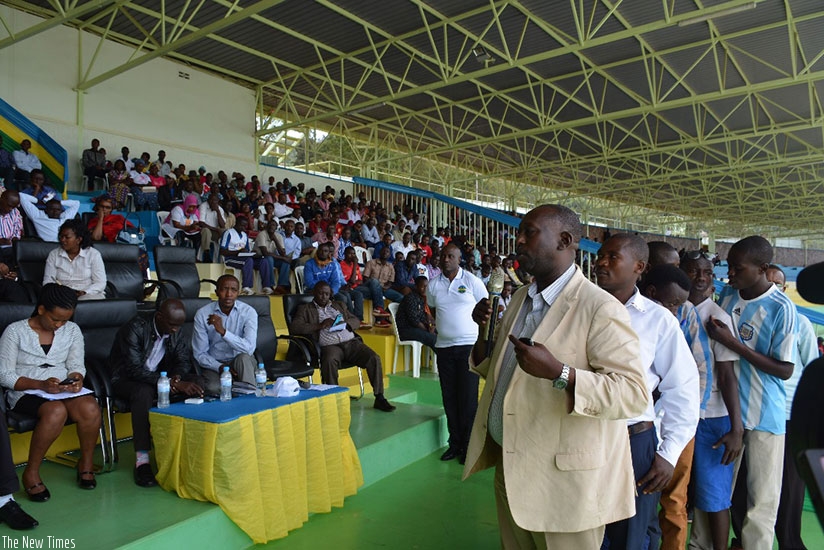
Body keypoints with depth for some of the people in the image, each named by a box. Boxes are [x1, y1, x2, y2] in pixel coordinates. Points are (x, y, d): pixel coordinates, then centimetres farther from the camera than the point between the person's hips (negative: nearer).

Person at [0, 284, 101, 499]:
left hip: (64, 389, 3)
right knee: (56, 412, -36)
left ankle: (86, 462, -4)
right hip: (26, 392, -3)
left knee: (90, 408, -29)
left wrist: (76, 379, -15)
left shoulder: (72, 330, 7)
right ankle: (31, 473, -15)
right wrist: (41, 384, -21)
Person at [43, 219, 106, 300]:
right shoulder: (53, 255, 8)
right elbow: (48, 281, 4)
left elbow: (100, 283, -4)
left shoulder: (93, 254, 1)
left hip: (88, 294, -2)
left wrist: (84, 293, -20)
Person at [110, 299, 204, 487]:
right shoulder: (135, 328, -24)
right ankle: (142, 460, -33)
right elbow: (136, 370, -32)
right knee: (144, 392, -39)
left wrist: (177, 377, -25)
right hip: (126, 379, -5)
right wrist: (173, 383, -40)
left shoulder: (176, 332, -4)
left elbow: (183, 360, 0)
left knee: (196, 383, -18)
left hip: (158, 377, 6)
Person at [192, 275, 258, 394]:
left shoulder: (248, 312, -12)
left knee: (243, 357, -35)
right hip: (214, 364, 0)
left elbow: (249, 348, -25)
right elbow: (199, 354, -5)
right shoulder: (202, 314, -9)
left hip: (242, 363, 0)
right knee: (213, 388, -31)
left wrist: (223, 331, -35)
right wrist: (220, 367, -23)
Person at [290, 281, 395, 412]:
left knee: (374, 358, -20)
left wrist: (343, 322, -1)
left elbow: (356, 322, 22)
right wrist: (319, 325, -10)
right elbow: (294, 327, -1)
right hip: (329, 346, -3)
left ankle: (379, 398, -13)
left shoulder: (339, 305, 28)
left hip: (351, 342, 4)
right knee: (329, 362, -38)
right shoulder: (305, 309, 15)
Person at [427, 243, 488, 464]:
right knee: (449, 397, 8)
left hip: (469, 345, -3)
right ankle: (454, 443, 20)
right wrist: (445, 326, 11)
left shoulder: (472, 281, -3)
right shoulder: (433, 285, 7)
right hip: (444, 346, 4)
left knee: (468, 397, -1)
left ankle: (468, 445, 10)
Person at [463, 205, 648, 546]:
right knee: (513, 543, 21)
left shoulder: (600, 309, -17)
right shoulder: (520, 300, 9)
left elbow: (634, 394, -23)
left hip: (563, 479, -7)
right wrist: (484, 332, -3)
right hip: (509, 465, 7)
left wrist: (557, 371, -34)